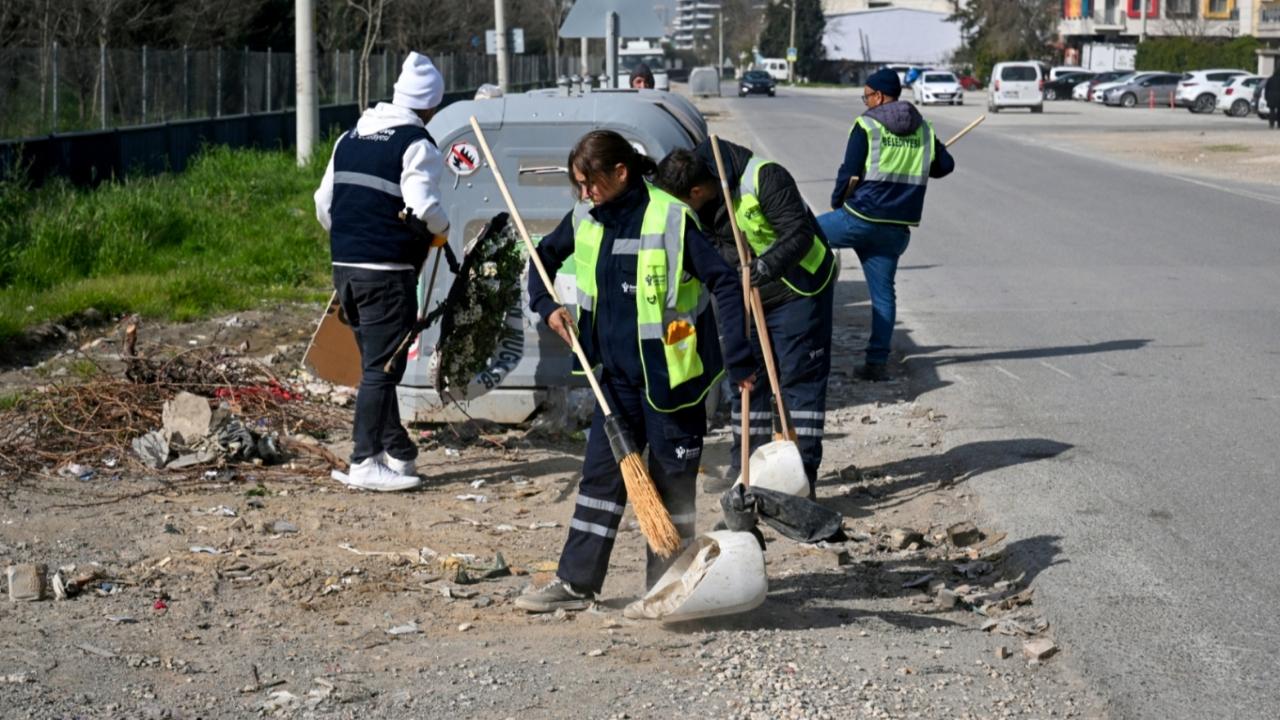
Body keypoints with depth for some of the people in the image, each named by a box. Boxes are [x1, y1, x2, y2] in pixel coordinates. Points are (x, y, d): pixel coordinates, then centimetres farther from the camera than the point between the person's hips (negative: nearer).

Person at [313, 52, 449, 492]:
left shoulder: (351, 138, 14)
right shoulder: (417, 144, -10)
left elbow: (324, 201, 16)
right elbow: (422, 207, -20)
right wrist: (442, 228, 1)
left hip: (345, 267, 8)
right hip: (388, 271, -8)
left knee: (376, 361, 15)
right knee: (382, 367, -4)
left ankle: (397, 449, 22)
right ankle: (366, 462, -5)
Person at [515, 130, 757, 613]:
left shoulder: (670, 219, -17)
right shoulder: (585, 219, 2)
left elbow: (725, 284, -16)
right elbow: (546, 256, 22)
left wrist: (738, 359, -19)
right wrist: (546, 305, 4)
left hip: (670, 373, -6)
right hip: (617, 373, 6)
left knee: (671, 478, 4)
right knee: (601, 472, 7)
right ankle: (576, 583, 12)